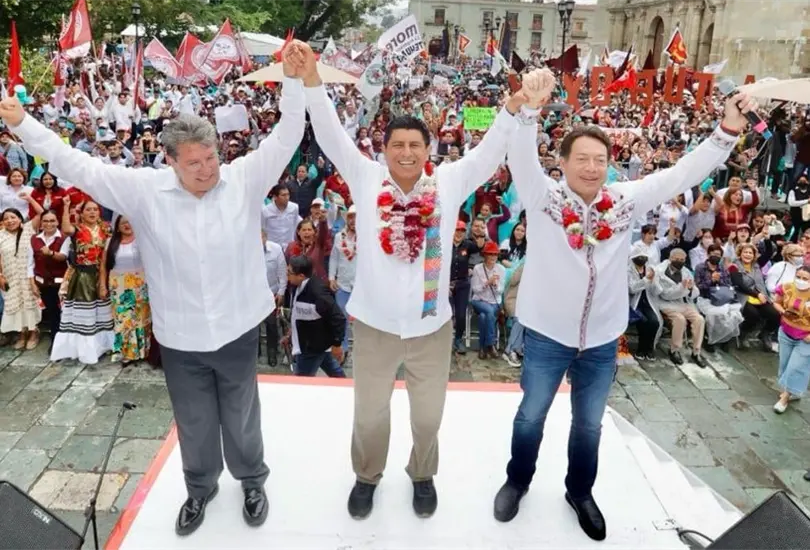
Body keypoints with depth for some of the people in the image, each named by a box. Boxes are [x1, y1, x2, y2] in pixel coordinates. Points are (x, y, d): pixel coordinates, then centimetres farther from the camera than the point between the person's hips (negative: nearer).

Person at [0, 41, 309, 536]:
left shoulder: (245, 178, -9)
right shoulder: (145, 190, -8)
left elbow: (286, 138, -13)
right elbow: (80, 167, -6)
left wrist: (294, 80, -23)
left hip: (237, 328, -1)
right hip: (179, 335, 1)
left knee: (241, 415, 19)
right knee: (194, 421, 20)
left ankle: (253, 479, 45)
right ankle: (201, 487, 47)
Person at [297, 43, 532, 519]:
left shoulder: (449, 182, -4)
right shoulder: (366, 178, -6)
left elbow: (490, 152, -8)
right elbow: (331, 135, -12)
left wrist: (514, 107, -24)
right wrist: (312, 78, -23)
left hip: (432, 324, 1)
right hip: (374, 323, 0)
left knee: (429, 415, 20)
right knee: (370, 414, 18)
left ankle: (423, 474, 48)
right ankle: (368, 475, 47)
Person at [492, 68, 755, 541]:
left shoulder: (625, 200, -4)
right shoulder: (543, 196, -13)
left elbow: (683, 173, -6)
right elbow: (522, 159, -29)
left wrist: (728, 131, -18)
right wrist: (530, 107, -46)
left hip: (602, 339, 3)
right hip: (547, 334, -3)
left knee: (589, 423, 20)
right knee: (532, 415, 16)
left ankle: (580, 491, 44)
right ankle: (518, 481, 41)